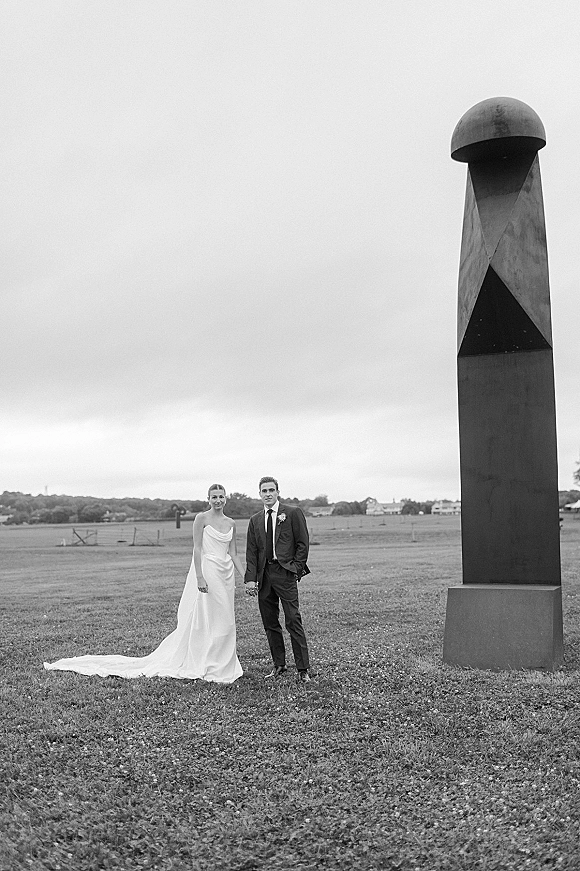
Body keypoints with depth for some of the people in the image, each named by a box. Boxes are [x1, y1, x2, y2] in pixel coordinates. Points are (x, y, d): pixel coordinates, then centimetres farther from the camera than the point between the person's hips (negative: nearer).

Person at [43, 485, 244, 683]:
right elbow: (197, 548, -11)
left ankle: (221, 666, 18)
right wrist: (200, 577, -20)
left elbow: (233, 553, 12)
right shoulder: (202, 519, -5)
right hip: (207, 570, -6)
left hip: (226, 574, 6)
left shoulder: (230, 524, 11)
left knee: (225, 621, 8)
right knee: (204, 619, -3)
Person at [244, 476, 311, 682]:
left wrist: (296, 569, -7)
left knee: (293, 622, -7)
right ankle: (279, 665, 18)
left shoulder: (293, 513, 2)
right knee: (270, 624, 8)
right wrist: (250, 578, -1)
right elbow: (251, 552, 10)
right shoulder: (255, 521, 14)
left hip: (285, 573, -5)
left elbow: (303, 543, 0)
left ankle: (303, 669, -1)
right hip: (264, 576, 5)